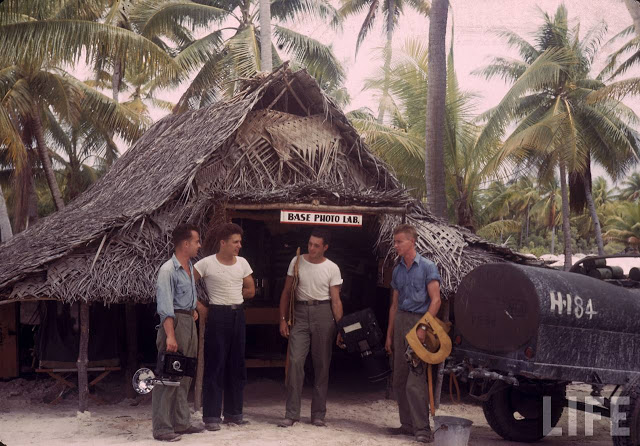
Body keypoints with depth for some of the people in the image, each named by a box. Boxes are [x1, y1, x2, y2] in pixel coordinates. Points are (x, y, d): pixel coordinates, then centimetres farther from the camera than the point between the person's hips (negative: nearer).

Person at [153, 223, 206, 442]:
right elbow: (165, 305, -21)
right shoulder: (168, 270, -15)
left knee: (185, 376, 14)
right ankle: (162, 428, 1)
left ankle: (181, 422, 23)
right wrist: (170, 335, -26)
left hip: (189, 322, 9)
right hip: (175, 322, -9)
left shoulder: (190, 267, 12)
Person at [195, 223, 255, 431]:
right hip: (217, 316, -5)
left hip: (238, 315, 6)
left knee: (237, 366, 10)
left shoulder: (242, 263, 7)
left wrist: (230, 296, 6)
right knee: (215, 366, -2)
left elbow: (251, 290, 13)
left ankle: (233, 413, 21)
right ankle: (211, 416, 5)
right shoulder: (207, 263, -8)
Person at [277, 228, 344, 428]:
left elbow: (336, 301, 1)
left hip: (323, 314, 0)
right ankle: (291, 414, -4)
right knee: (295, 361, -10)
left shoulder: (332, 268, 2)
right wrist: (282, 319, 3)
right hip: (300, 313, 0)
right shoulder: (297, 261, 5)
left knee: (322, 365, 4)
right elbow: (286, 292, 9)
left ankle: (318, 414, 15)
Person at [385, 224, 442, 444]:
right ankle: (407, 424, 17)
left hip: (419, 320, -7)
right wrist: (389, 334, 17)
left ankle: (422, 428, -6)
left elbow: (435, 300, -9)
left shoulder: (427, 267, -3)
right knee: (399, 379, 8)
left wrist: (423, 327, -17)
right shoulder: (397, 271, 16)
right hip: (400, 321, 7)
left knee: (415, 380, -12)